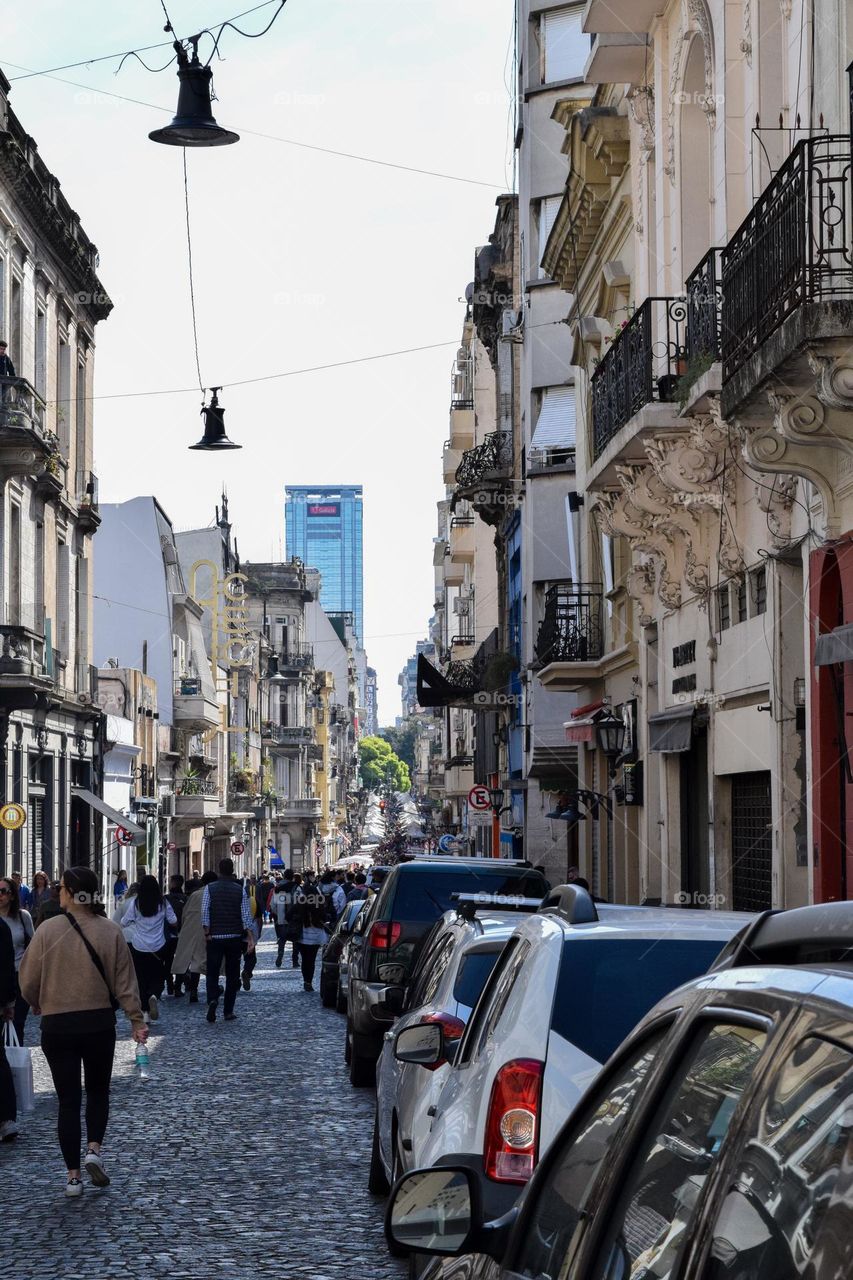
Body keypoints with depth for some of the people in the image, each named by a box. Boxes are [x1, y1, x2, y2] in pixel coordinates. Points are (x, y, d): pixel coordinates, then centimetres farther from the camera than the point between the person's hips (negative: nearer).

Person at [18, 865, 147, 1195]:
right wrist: (137, 1020, 4)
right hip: (100, 1023, 1)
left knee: (68, 1099, 6)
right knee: (98, 1090, 21)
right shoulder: (110, 931, -6)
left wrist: (39, 1006, 17)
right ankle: (94, 1150, 1)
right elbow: (125, 982, -3)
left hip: (57, 1025, -1)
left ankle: (73, 1177, 6)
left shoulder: (48, 930, -10)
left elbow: (29, 981, -3)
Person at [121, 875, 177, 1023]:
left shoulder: (135, 904, -7)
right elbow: (174, 922, 3)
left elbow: (123, 924, -1)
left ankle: (145, 1011, 8)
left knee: (141, 979, 10)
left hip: (138, 949, 0)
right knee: (158, 977, 11)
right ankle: (154, 995, -21)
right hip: (158, 948, 1)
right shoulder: (163, 903, -4)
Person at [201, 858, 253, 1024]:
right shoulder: (240, 890, -1)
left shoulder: (209, 889, -4)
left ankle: (212, 999, -21)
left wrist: (207, 933, -3)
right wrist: (250, 937, -1)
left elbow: (205, 912, -9)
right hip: (235, 938, 1)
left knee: (212, 973, 5)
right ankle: (228, 1011, 9)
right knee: (232, 975, 9)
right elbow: (246, 915, -3)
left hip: (215, 937, -1)